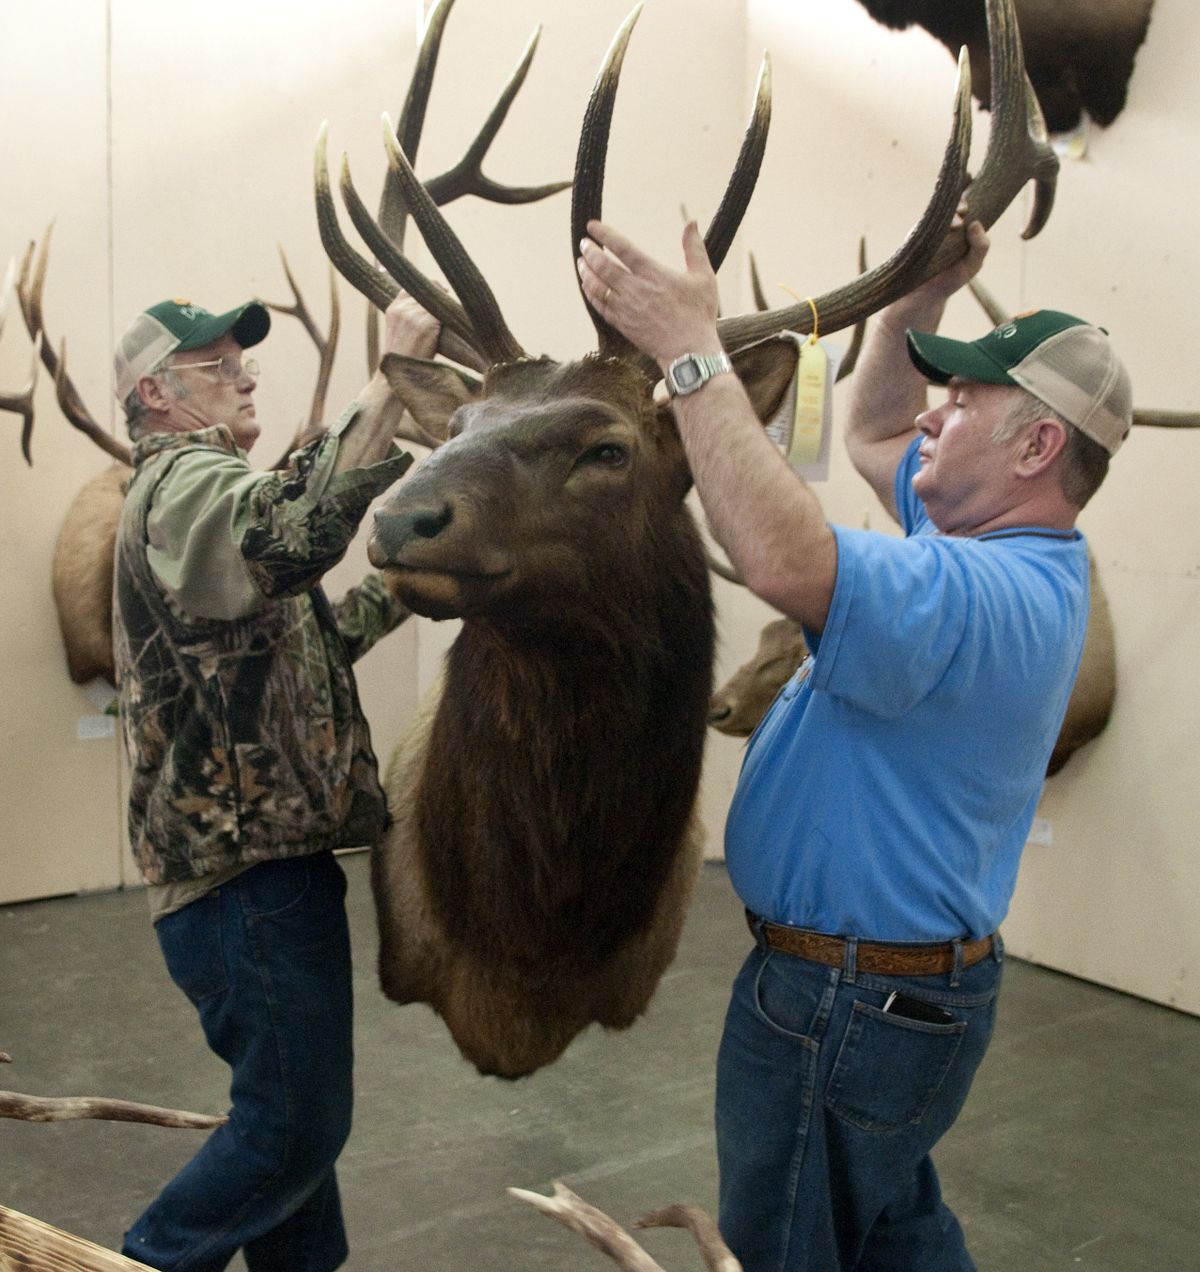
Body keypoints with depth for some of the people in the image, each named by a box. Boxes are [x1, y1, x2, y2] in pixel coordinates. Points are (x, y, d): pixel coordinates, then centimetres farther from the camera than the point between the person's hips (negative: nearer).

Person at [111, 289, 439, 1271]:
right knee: (295, 1124, 1)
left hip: (255, 852, 11)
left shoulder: (186, 489, 21)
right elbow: (295, 533, -39)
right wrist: (394, 378, -37)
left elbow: (297, 638, 27)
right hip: (250, 867, -11)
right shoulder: (185, 481, -14)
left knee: (293, 1109, 20)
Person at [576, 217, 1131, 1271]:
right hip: (915, 978, 10)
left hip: (844, 1005, -10)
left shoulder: (979, 595, -29)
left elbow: (785, 560, -46)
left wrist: (691, 350, -38)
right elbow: (870, 435, 17)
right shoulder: (1015, 555, 4)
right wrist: (920, 296, 4)